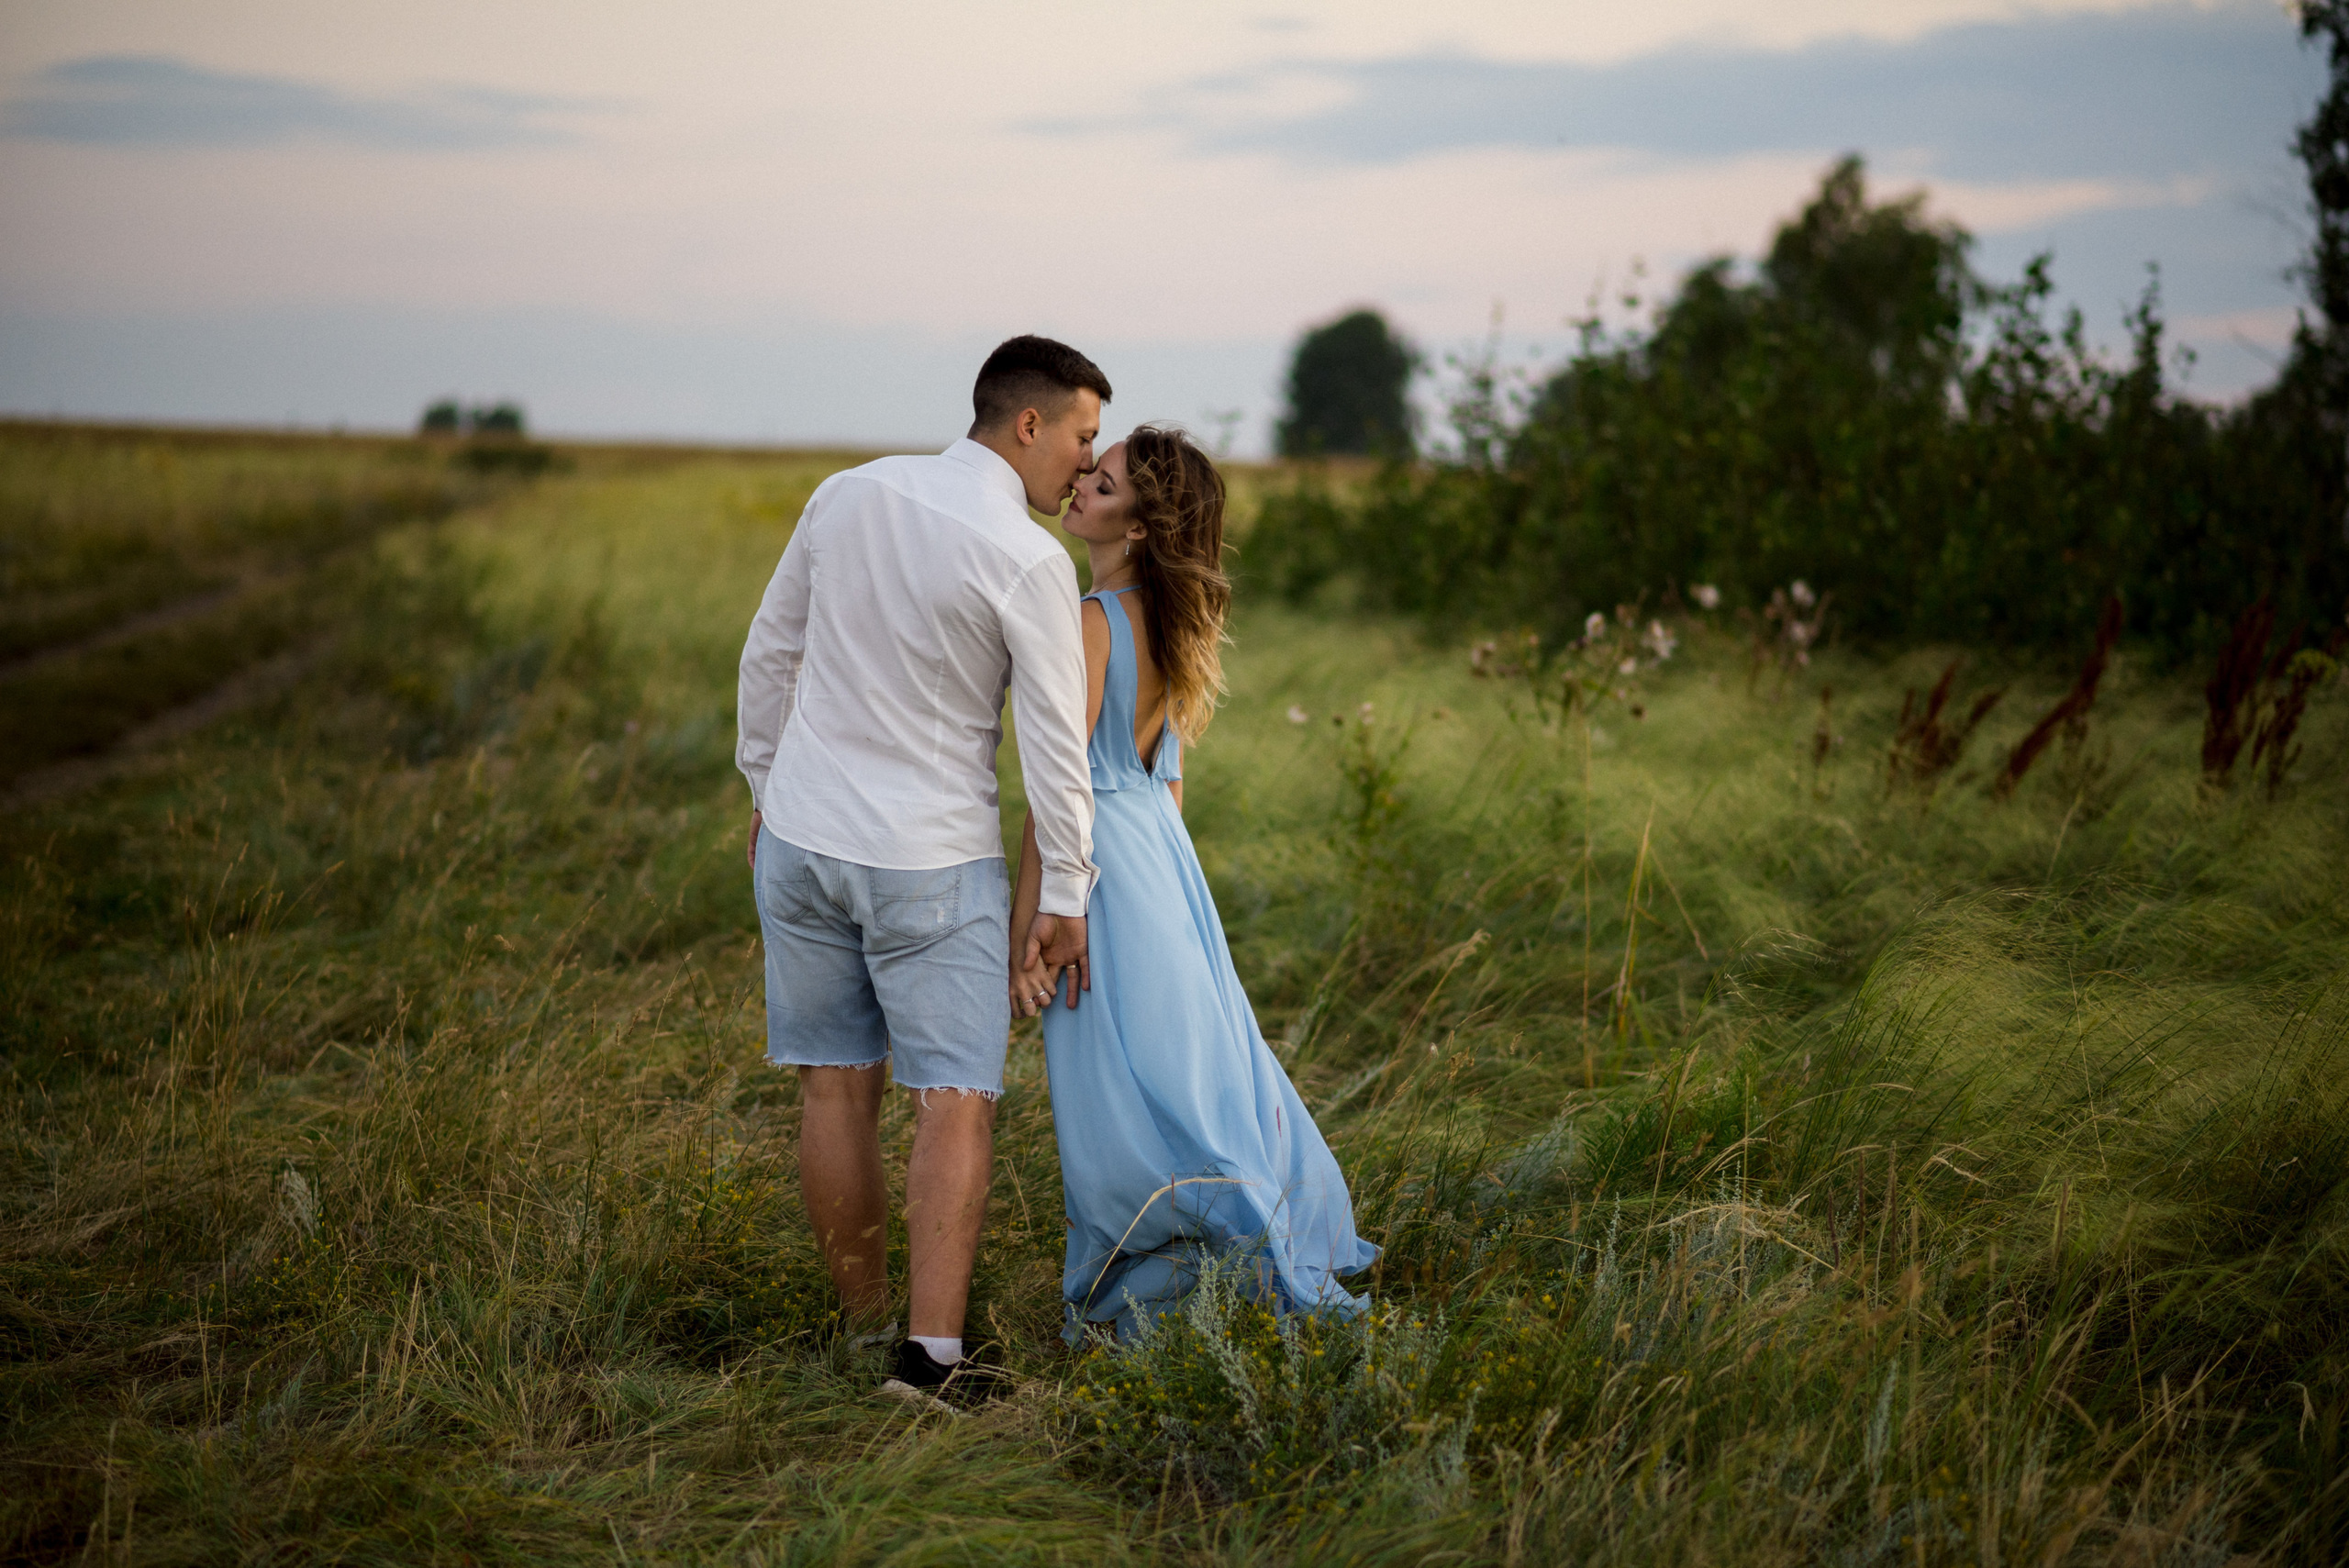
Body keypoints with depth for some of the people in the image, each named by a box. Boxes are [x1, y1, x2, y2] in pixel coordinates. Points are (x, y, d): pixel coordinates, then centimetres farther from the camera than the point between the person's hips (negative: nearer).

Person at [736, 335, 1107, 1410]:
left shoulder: (846, 495, 2)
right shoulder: (1029, 562, -14)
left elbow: (769, 654, 11)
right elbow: (1056, 745, -11)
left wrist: (766, 787, 23)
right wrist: (1063, 896, -2)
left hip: (801, 835, 5)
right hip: (934, 859, -5)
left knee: (836, 1087, 11)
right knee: (954, 1101, -1)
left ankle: (862, 1323, 21)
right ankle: (931, 1352, -8)